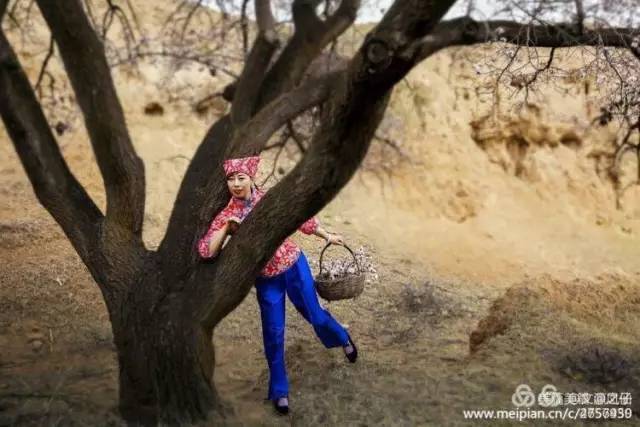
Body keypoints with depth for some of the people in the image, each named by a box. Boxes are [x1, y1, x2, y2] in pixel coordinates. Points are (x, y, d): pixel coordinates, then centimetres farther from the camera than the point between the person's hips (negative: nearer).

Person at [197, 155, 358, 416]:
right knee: (273, 333, 5)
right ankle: (279, 391, 24)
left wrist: (327, 236, 13)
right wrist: (227, 228, -24)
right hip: (266, 279, 0)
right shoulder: (225, 216, -9)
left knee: (313, 313, 11)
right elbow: (206, 252, -15)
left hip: (293, 265, 0)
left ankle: (343, 339, 47)